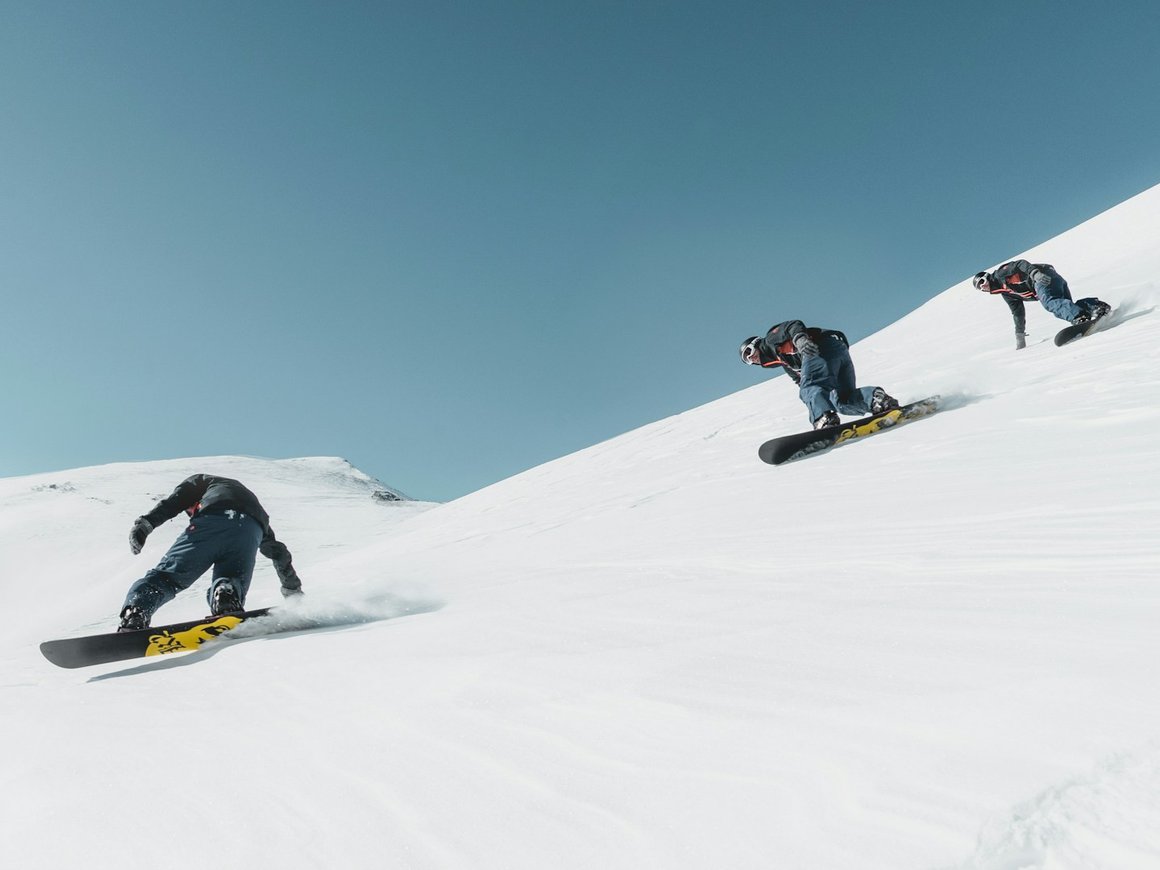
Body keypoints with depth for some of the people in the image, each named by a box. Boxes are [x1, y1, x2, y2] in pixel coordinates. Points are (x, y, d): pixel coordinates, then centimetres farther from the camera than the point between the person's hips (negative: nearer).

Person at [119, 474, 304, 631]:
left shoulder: (202, 481, 40)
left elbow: (175, 500, 15)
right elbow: (278, 551, 48)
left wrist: (145, 523, 4)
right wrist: (293, 588, 53)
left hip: (211, 522, -3)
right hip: (249, 534, 3)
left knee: (166, 576, 1)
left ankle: (134, 617, -27)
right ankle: (228, 592, -27)